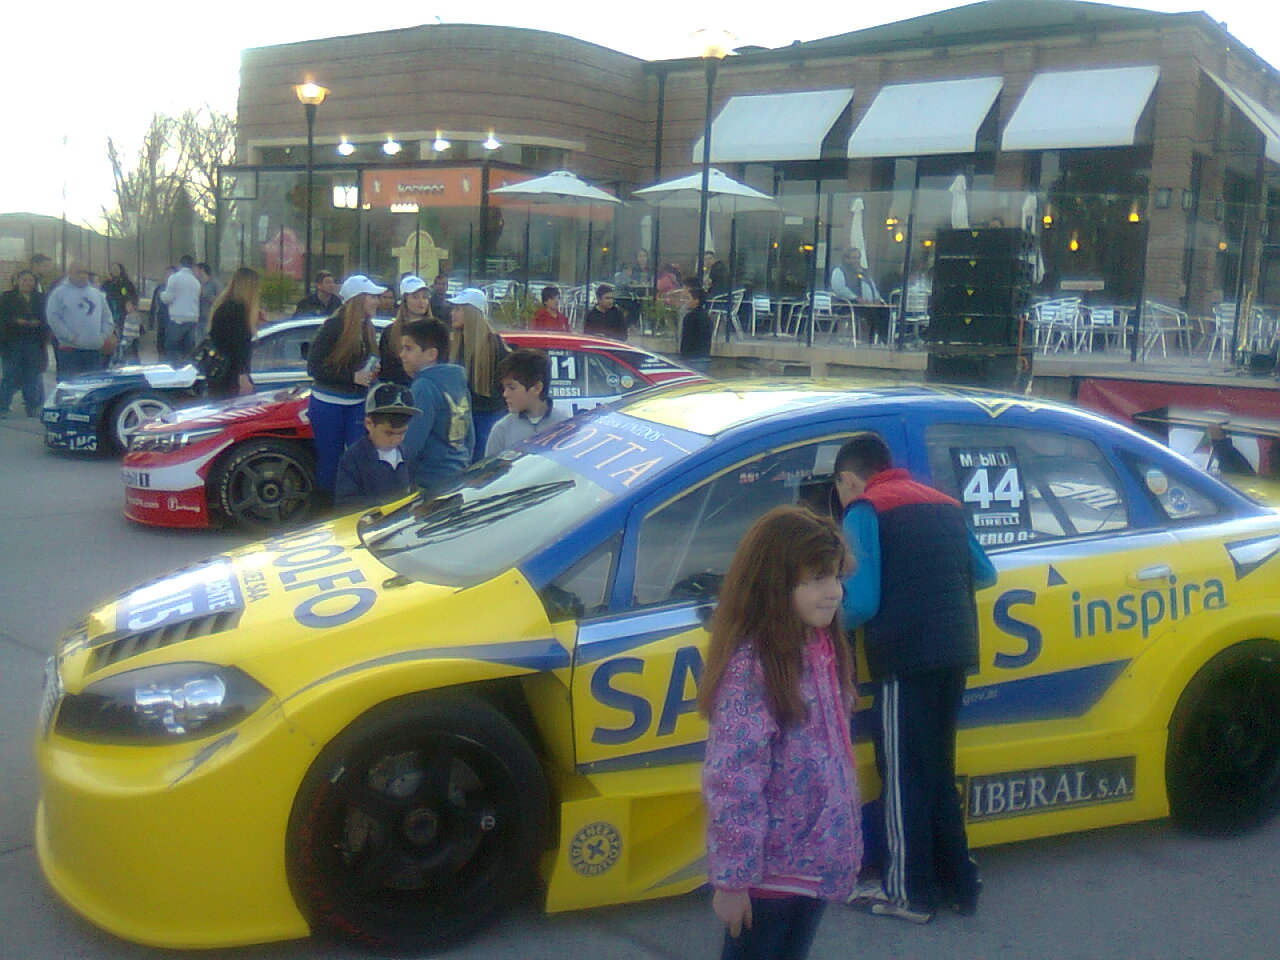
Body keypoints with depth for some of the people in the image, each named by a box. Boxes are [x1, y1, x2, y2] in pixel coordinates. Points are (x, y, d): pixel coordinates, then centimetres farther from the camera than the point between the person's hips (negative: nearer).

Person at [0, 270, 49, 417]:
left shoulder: (41, 299, 12)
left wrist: (37, 323, -13)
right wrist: (16, 321, -16)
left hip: (34, 343, 2)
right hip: (12, 342, -2)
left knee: (33, 376, 2)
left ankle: (33, 408, 10)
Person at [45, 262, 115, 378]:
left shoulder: (98, 294, 16)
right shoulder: (60, 293, 0)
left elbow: (107, 317, 18)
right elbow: (53, 318, -8)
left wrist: (105, 336, 4)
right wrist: (71, 338, -13)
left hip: (95, 351, 5)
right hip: (70, 350, -5)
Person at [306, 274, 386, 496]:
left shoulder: (368, 328, 6)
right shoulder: (334, 326, -13)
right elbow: (314, 367, -14)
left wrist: (371, 374, -3)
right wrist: (352, 377, -20)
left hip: (357, 403, 5)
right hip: (328, 404, -5)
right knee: (330, 460, 4)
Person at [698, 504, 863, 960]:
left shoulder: (822, 648, 2)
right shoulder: (750, 665, -23)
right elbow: (732, 783, -23)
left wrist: (842, 841, 16)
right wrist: (732, 878, -20)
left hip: (817, 861, 8)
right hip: (770, 870, -8)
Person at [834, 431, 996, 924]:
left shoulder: (865, 511, -4)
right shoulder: (943, 504, 18)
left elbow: (862, 602, -14)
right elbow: (985, 574, 23)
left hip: (905, 658, -7)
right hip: (955, 653, 7)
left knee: (903, 776, 3)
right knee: (938, 772, 17)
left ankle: (908, 891, 10)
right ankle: (957, 882, 25)